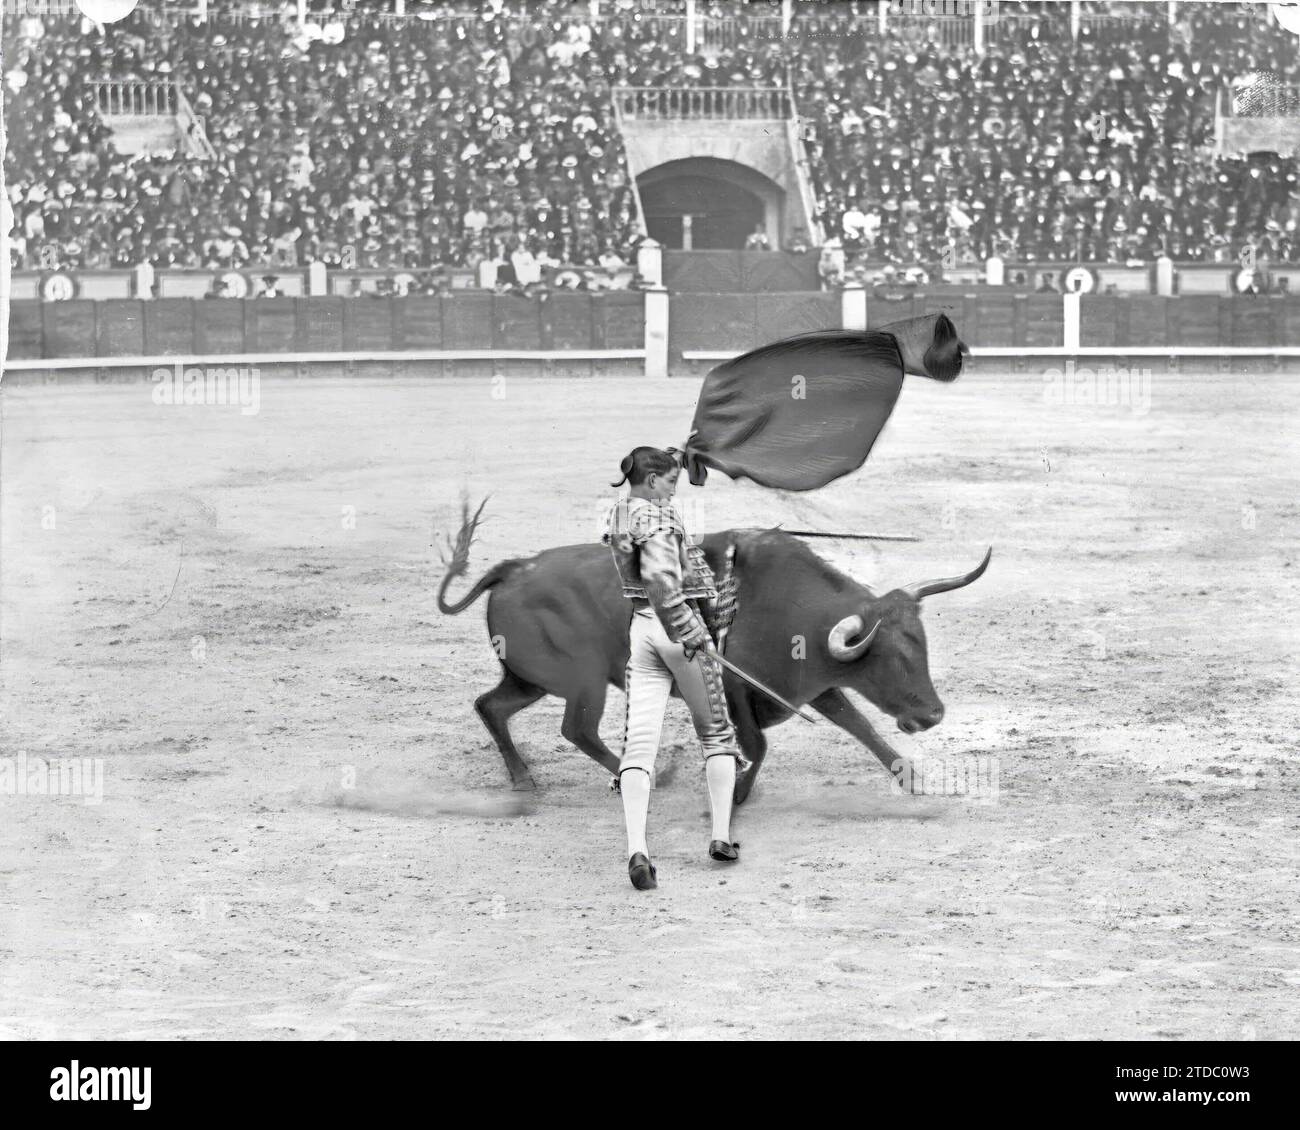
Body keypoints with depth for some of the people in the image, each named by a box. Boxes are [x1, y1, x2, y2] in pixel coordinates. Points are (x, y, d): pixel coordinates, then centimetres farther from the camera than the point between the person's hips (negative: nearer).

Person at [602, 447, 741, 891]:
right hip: (679, 624, -6)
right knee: (716, 734, 13)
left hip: (641, 629, 6)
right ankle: (721, 837, 13)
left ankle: (636, 849, -22)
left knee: (639, 743, -5)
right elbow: (658, 577, -28)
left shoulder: (616, 516, 10)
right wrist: (686, 632, -27)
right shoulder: (659, 516, -15)